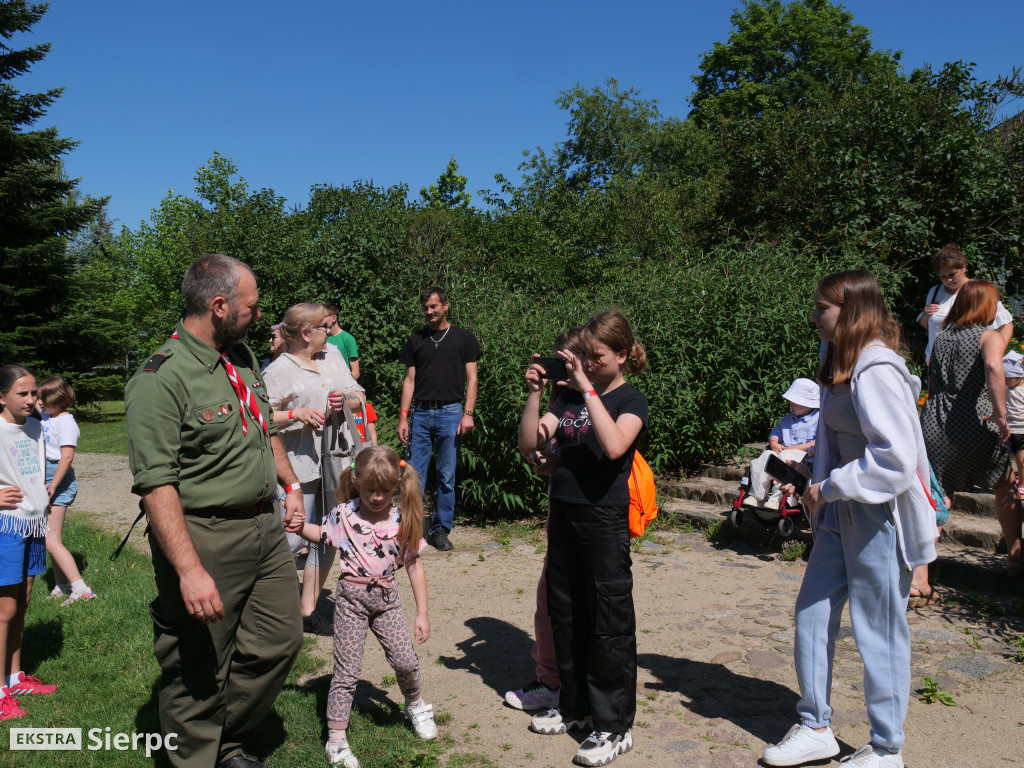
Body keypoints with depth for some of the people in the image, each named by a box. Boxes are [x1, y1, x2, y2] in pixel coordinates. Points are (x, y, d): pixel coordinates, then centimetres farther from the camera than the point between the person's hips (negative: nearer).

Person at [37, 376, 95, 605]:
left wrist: (53, 485, -23)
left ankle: (81, 589, -14)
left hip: (59, 479, -10)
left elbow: (67, 457, -22)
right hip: (45, 478, 10)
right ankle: (61, 586, 23)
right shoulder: (46, 416, 11)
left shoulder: (66, 422, -15)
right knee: (53, 539, 14)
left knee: (51, 541, -12)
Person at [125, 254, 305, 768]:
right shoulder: (162, 379, -19)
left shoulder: (242, 356, 9)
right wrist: (190, 570, -27)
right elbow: (156, 485, -23)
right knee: (197, 668, 6)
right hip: (206, 539, -8)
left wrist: (291, 484, 18)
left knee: (280, 641, 16)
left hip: (265, 527, 9)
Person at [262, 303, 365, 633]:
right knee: (296, 539, -8)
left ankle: (308, 609, 20)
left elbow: (359, 399, 14)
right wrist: (296, 413, -23)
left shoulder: (333, 359, 12)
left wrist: (346, 401, -8)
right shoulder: (278, 370, -6)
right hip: (300, 466, -6)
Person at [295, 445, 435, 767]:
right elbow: (320, 533, 14)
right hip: (352, 597, -1)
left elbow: (414, 566, 0)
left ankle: (416, 706, 32)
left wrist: (422, 612, -1)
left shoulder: (402, 520, -6)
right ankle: (336, 740, 14)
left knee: (405, 660, 0)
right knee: (347, 670, 1)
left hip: (386, 598, 1)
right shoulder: (345, 515, -7)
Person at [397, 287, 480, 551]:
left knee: (446, 477, 3)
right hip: (421, 413, 2)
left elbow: (471, 378, 3)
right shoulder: (416, 340, 12)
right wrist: (403, 416, 3)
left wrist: (468, 413, -8)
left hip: (450, 412, -2)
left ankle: (441, 529, 14)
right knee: (414, 475, 0)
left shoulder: (463, 338, 5)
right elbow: (409, 380, 11)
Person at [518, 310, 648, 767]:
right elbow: (529, 443, 3)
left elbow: (614, 446, -26)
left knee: (609, 622, 1)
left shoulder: (631, 401, -5)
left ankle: (614, 728, 14)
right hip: (564, 515, 6)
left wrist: (587, 388, -23)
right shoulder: (570, 396, 9)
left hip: (604, 520, -6)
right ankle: (574, 706, 34)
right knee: (565, 614, 16)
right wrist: (534, 394, -8)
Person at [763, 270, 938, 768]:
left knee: (878, 629, 5)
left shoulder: (875, 371, -20)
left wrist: (830, 487, -17)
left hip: (880, 516, -9)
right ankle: (815, 728, 29)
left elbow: (896, 457, -26)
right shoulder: (840, 364, 10)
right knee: (812, 613, 13)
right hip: (842, 511, 9)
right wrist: (821, 489, 10)